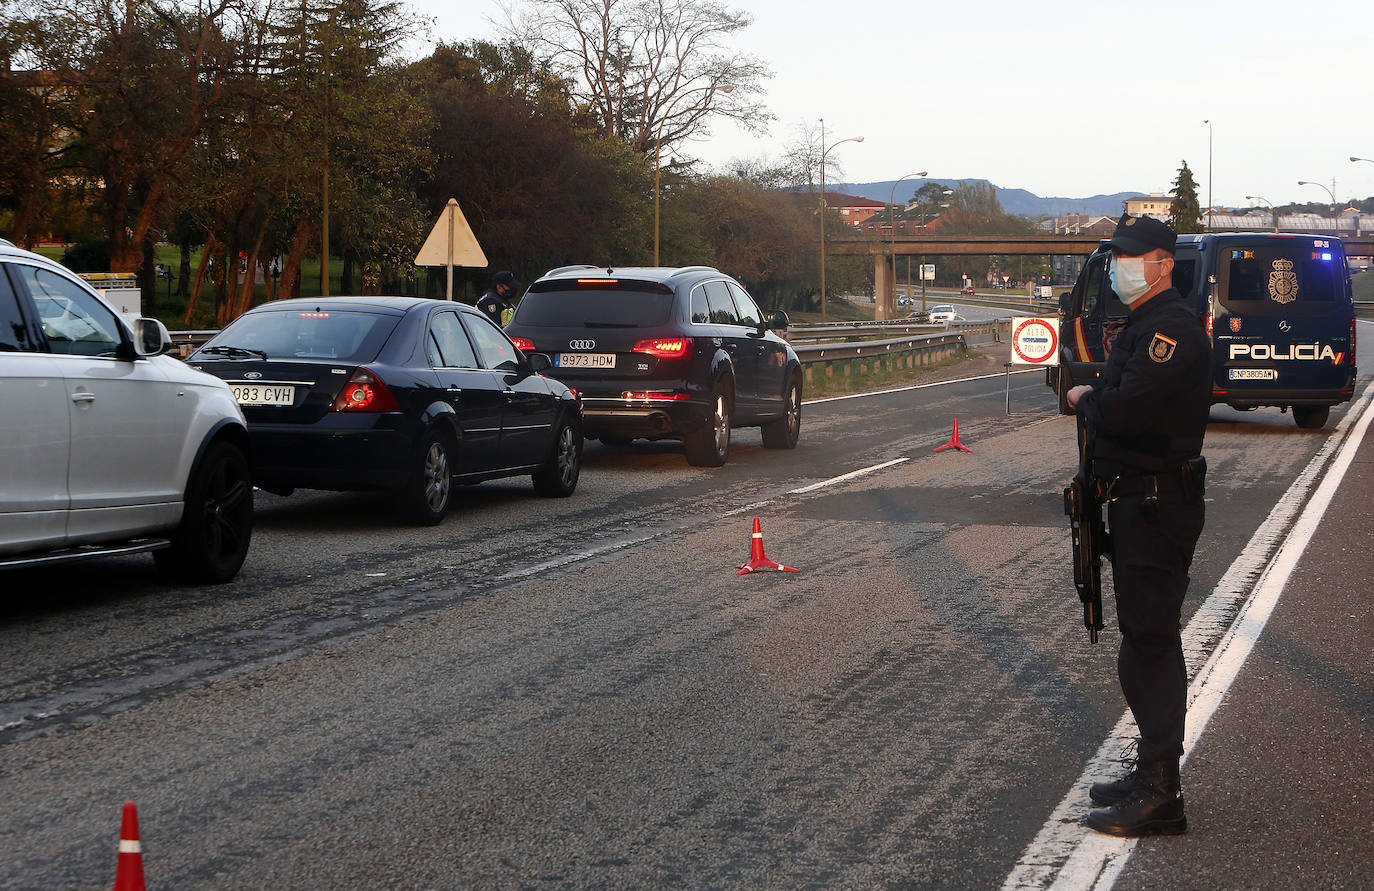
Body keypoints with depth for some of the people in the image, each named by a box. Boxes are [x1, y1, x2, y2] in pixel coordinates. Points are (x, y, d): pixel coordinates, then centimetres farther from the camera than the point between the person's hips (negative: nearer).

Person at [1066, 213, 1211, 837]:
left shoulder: (1172, 328, -17)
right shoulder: (1143, 324, 17)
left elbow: (1124, 411, -27)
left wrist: (1086, 401, -9)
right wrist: (1096, 401, 1)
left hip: (1155, 508, -11)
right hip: (1139, 502, 11)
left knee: (1148, 646, -9)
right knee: (1147, 640, 17)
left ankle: (1158, 798, -6)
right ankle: (1153, 774, 27)